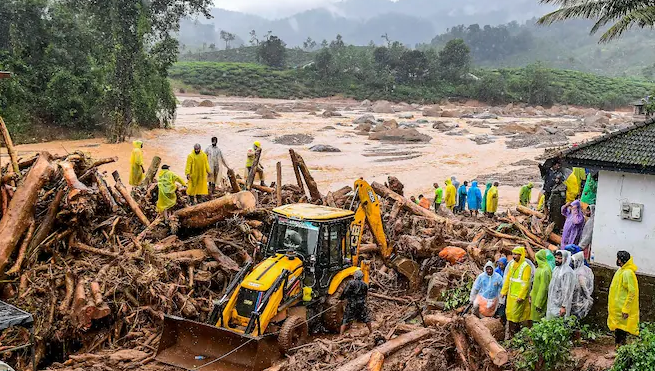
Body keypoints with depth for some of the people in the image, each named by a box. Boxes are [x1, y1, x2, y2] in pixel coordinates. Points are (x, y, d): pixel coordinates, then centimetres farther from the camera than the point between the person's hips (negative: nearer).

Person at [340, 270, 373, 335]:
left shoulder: (351, 283, -9)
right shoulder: (365, 285, 3)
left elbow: (345, 293, -10)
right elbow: (366, 294, 13)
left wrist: (341, 298, 5)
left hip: (351, 305, -3)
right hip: (361, 305, 3)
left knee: (346, 320, 2)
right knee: (366, 318, 20)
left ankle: (341, 334, -2)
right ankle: (371, 331, 31)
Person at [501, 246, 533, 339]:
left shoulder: (526, 266, -13)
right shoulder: (512, 264, 10)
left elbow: (526, 283, -17)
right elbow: (508, 278, 15)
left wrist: (521, 296, -20)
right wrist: (503, 291, 13)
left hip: (519, 296, -7)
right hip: (511, 294, 7)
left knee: (515, 315, -3)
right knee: (509, 313, 11)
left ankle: (515, 335, 6)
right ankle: (510, 334, 21)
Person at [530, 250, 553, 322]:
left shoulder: (545, 271, -21)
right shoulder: (540, 268, 8)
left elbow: (544, 288, -22)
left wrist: (538, 304, -20)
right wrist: (531, 294, 17)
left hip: (540, 298, -9)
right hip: (536, 296, 9)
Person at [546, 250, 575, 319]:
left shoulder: (567, 272, -19)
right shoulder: (556, 269, 9)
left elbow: (567, 291, -21)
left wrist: (564, 306, -22)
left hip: (559, 305, -9)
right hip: (552, 302, 9)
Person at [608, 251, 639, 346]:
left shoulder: (628, 273, -17)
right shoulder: (621, 271, 13)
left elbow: (632, 292, -21)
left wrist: (626, 309, -22)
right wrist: (610, 306, 21)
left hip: (622, 310, -10)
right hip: (617, 309, 10)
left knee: (621, 331, -4)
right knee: (617, 331, 14)